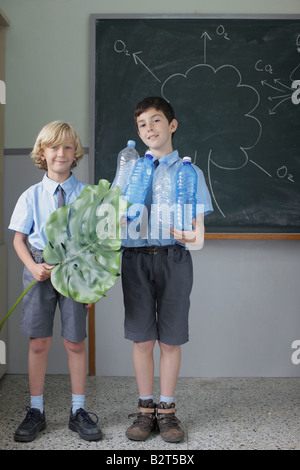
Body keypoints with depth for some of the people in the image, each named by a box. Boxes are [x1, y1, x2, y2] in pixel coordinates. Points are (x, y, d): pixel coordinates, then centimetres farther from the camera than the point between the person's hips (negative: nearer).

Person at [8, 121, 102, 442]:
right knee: (38, 343, 5)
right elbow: (19, 238, 6)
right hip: (41, 269, 1)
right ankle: (35, 411, 20)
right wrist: (33, 266, -11)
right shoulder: (31, 195, 2)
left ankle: (78, 411, 20)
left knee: (75, 343, 5)